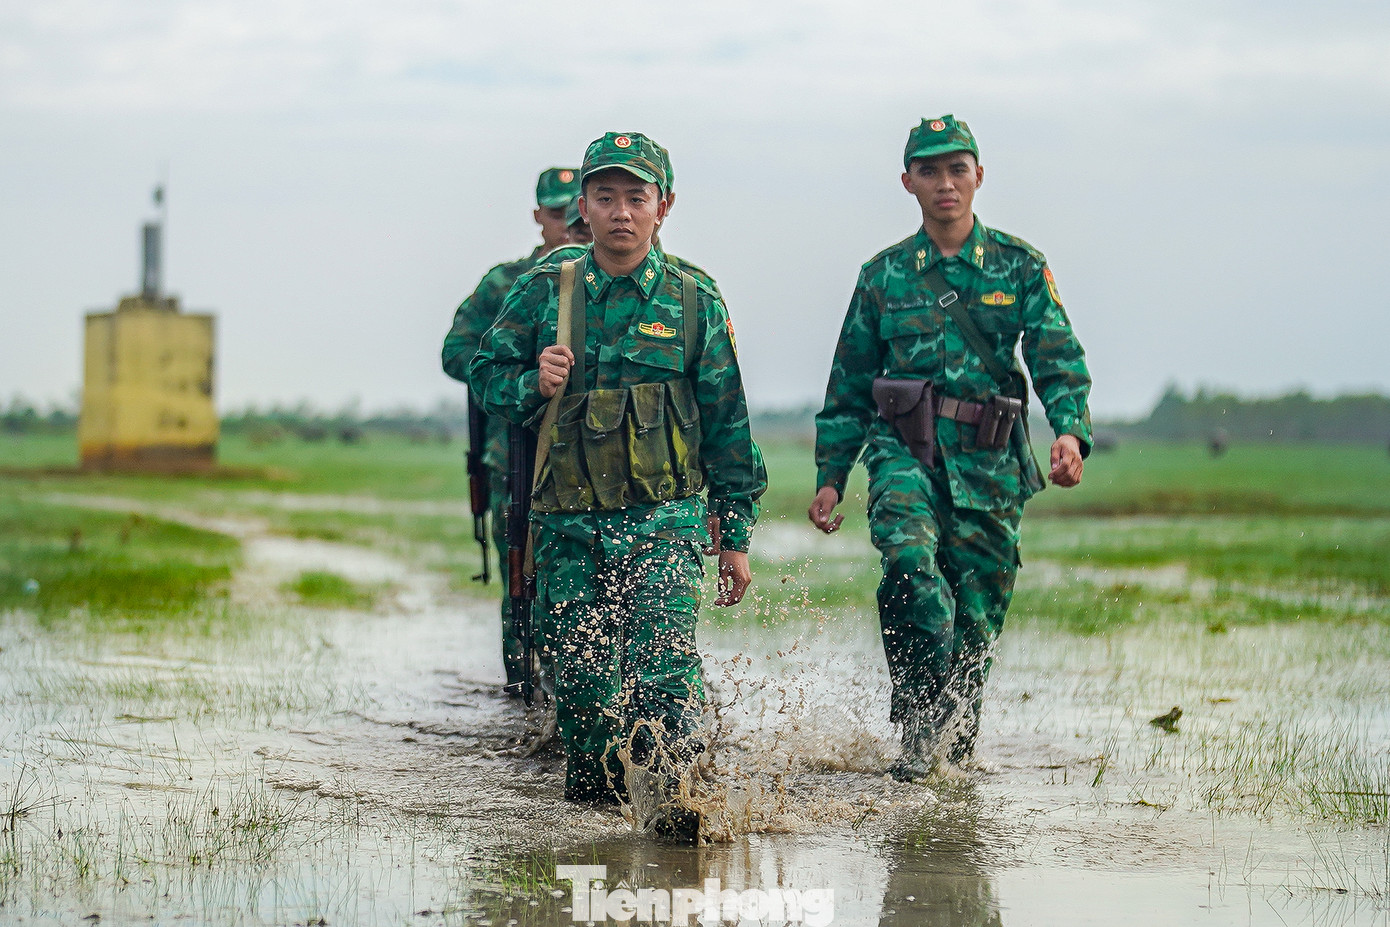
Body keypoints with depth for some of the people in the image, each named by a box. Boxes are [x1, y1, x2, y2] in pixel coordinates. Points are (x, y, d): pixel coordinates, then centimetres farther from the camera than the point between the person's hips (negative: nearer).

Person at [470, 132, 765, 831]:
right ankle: (590, 791, 23)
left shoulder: (693, 303, 4)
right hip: (569, 527, 2)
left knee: (662, 663, -20)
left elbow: (727, 427, 9)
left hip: (665, 520, -2)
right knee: (582, 678, 2)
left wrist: (736, 538, 8)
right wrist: (534, 388, -11)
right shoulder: (542, 293, 6)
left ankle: (675, 794, -22)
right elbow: (486, 376, 12)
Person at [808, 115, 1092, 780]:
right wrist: (830, 475, 11)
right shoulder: (884, 274, 10)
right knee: (910, 556, -29)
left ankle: (953, 740, 26)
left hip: (989, 464, 0)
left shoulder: (1020, 268, 7)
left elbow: (1059, 361, -2)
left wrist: (1070, 431, -21)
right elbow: (849, 386, 16)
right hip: (904, 452, 0)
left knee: (974, 616, 3)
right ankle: (919, 724, -21)